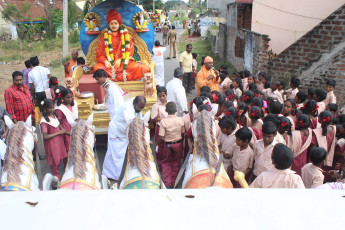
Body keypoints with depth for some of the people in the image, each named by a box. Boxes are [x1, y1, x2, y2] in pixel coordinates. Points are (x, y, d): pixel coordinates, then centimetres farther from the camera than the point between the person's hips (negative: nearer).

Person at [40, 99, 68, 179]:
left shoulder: (54, 116, 2)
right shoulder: (44, 121, -19)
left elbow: (60, 126, 15)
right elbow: (45, 137, -23)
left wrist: (63, 130, -6)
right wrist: (58, 133, -20)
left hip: (59, 141, 7)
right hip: (51, 144, -6)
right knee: (55, 161, 7)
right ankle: (57, 177, 22)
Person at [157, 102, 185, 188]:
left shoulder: (163, 121, -19)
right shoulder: (181, 120, -10)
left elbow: (161, 137, -17)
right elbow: (182, 133, 0)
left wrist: (156, 143, 0)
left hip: (168, 144, -2)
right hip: (178, 144, 2)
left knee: (166, 163, 16)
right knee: (176, 163, 17)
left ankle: (167, 183, 9)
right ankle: (173, 183, 24)